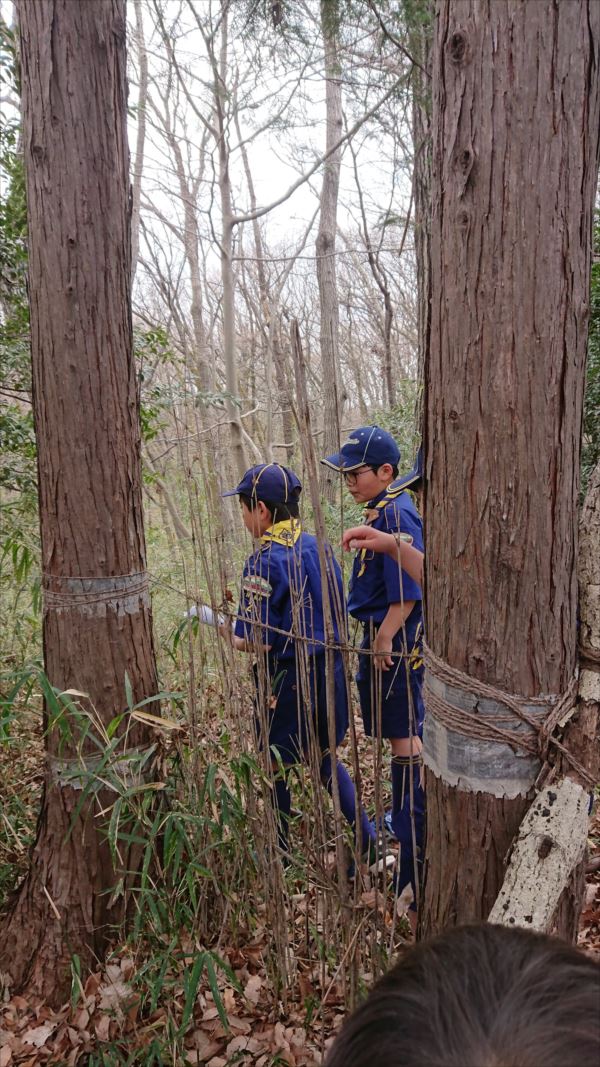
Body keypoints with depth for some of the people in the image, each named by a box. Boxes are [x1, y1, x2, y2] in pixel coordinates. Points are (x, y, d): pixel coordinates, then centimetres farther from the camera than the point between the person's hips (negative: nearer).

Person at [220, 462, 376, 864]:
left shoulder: (264, 562, -20)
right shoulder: (319, 547, 1)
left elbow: (258, 643, -21)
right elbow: (339, 619, 9)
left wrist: (224, 630, -4)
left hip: (286, 680, -7)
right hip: (329, 670, 7)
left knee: (276, 767, 14)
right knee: (327, 756, 24)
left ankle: (280, 850, 31)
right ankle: (366, 835, 27)